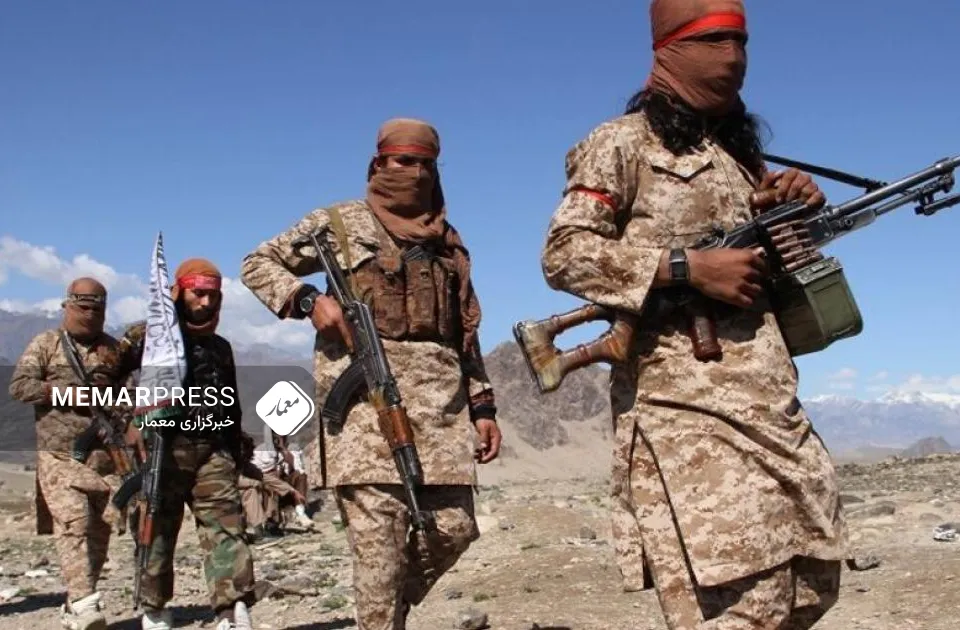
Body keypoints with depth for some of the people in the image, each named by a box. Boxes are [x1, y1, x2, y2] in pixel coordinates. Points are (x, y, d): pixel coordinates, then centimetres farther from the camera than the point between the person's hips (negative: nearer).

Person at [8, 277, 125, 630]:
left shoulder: (114, 349, 17)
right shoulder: (46, 343, 8)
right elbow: (18, 386, -2)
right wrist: (67, 391, -11)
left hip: (106, 456, 4)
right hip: (60, 455, -4)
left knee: (99, 529, 2)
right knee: (74, 522, -18)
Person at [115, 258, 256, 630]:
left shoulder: (221, 347, 19)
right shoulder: (149, 335, 4)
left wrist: (236, 456, 21)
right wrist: (129, 423, -12)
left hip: (212, 452, 3)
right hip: (161, 450, -3)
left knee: (227, 528, -11)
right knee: (157, 533, 6)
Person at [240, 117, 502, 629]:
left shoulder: (449, 243, 20)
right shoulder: (341, 223, 9)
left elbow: (466, 332, 21)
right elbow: (257, 264, 12)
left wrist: (483, 404, 13)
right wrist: (308, 300, -6)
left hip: (440, 397, 5)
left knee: (454, 527, 2)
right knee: (377, 533, -9)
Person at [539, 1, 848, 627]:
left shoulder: (742, 149, 22)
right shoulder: (625, 142, 1)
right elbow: (564, 253, -10)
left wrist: (802, 209, 6)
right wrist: (689, 267, -18)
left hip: (773, 403, 8)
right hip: (686, 407, -8)